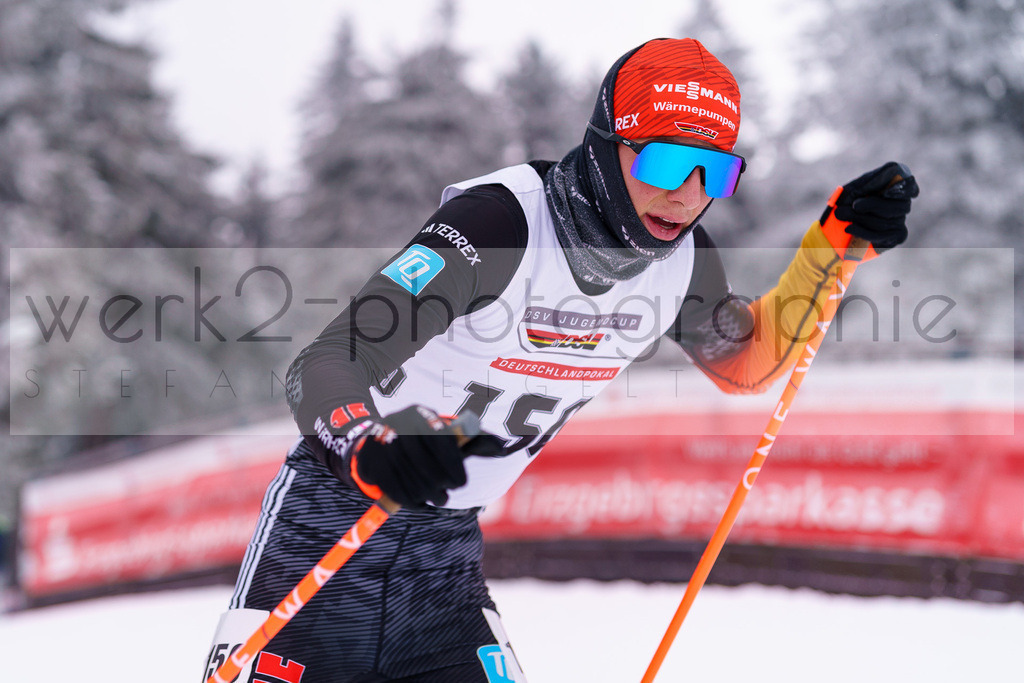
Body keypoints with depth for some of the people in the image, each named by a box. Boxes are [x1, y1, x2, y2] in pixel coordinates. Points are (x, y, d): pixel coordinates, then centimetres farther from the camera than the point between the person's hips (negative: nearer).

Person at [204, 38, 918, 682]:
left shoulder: (682, 259, -4)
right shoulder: (501, 220, -25)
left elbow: (747, 359, 16)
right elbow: (326, 364, -30)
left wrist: (834, 249, 2)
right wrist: (371, 450, -52)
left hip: (448, 552, 6)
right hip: (332, 523, -6)